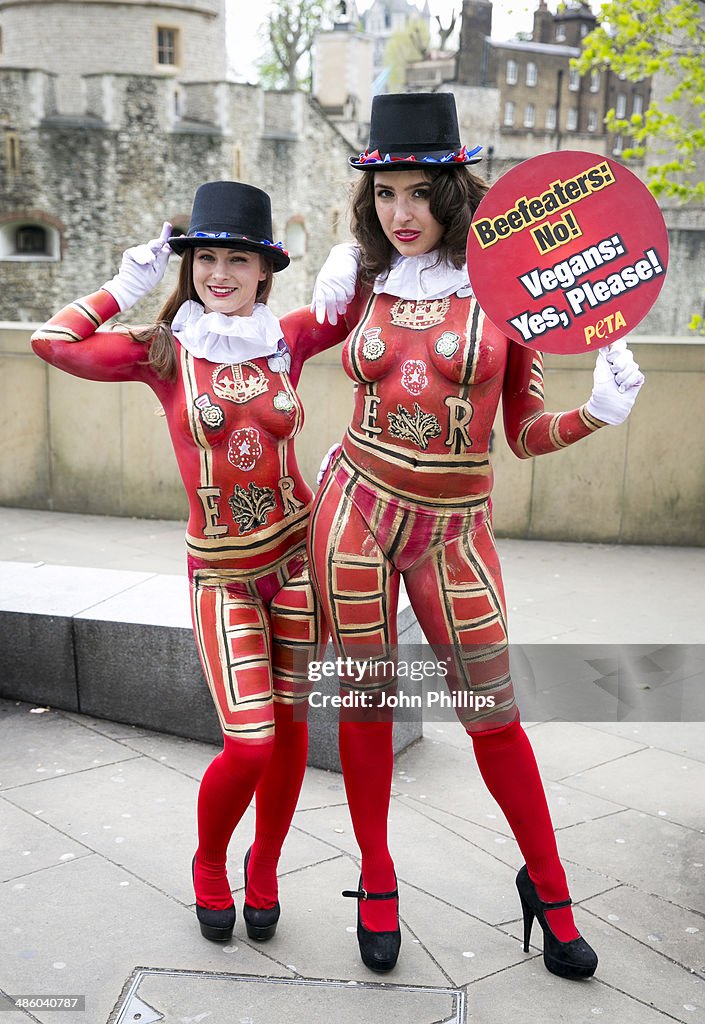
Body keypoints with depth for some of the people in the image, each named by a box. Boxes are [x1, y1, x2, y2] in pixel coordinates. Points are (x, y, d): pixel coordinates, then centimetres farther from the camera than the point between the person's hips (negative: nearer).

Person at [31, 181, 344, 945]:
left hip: (298, 552, 3)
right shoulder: (164, 352, -2)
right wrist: (130, 282, -3)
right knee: (249, 744, -8)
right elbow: (53, 343, -10)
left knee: (289, 724, 10)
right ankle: (209, 866, 24)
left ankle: (263, 872, 34)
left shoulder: (287, 341, 3)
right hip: (222, 570, -2)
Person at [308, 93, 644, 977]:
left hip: (452, 526, -1)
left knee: (493, 711, 3)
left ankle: (548, 891, 25)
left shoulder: (501, 287, -3)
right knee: (364, 701, 9)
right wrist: (328, 296, 7)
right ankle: (376, 884, 30)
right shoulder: (363, 286, 2)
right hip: (357, 504, 2)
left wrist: (600, 412, -16)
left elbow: (526, 433, 0)